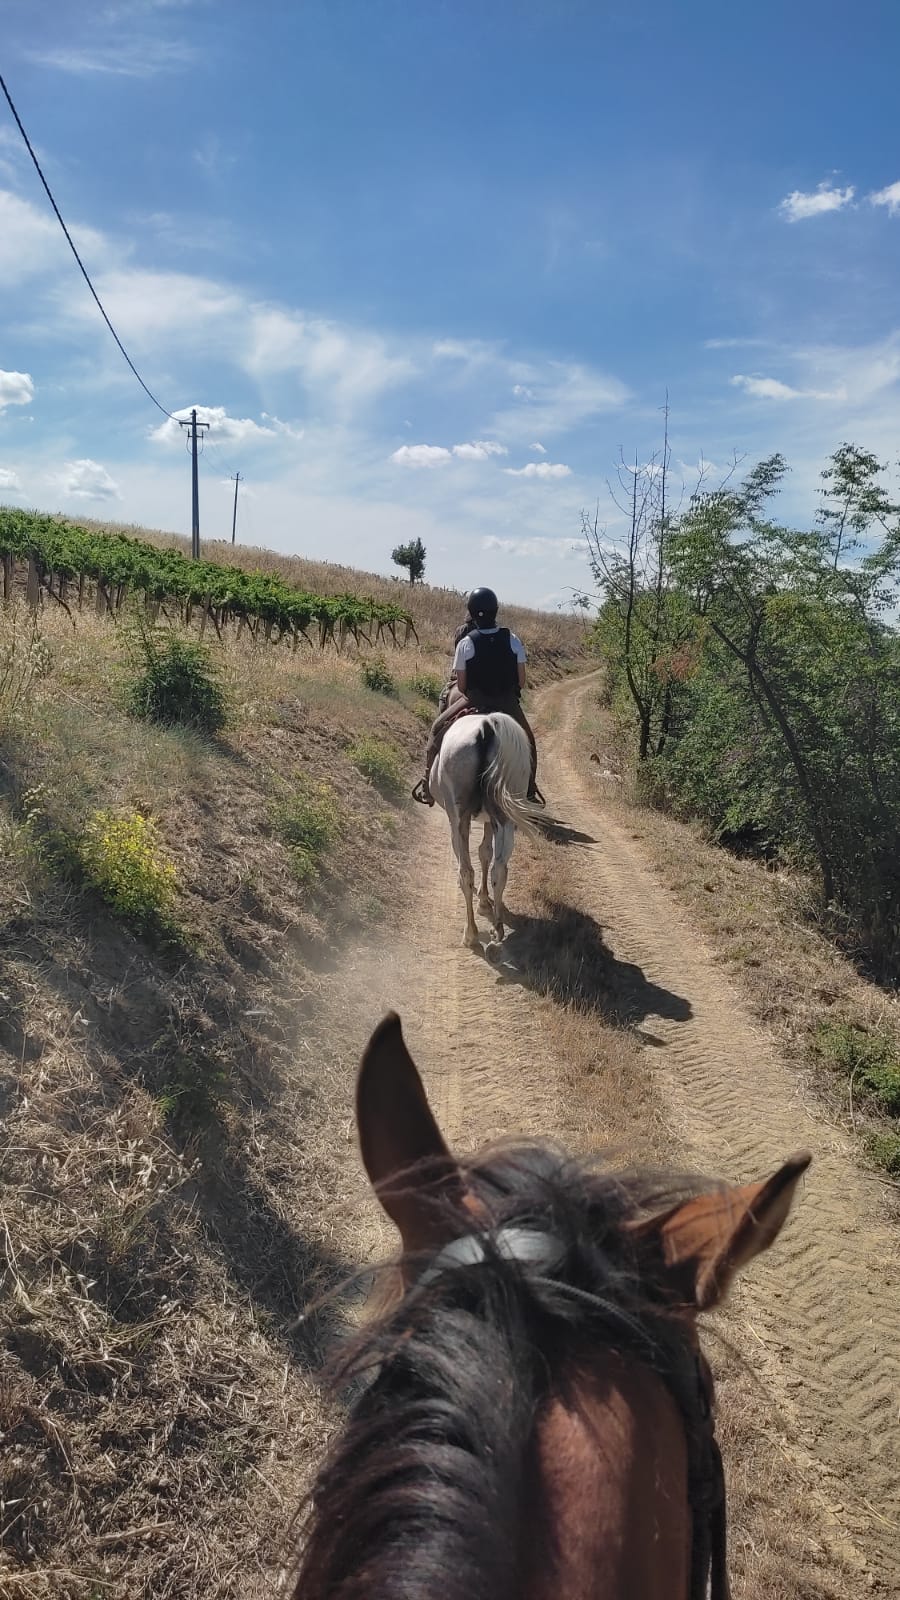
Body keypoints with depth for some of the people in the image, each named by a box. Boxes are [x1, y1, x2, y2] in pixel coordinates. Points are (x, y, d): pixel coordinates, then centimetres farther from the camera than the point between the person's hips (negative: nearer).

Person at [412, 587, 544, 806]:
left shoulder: (465, 643, -12)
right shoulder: (512, 640, -6)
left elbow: (461, 684, -7)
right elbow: (521, 681, -3)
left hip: (474, 702, -2)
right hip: (508, 704, 2)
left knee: (438, 729, 18)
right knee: (527, 739, 26)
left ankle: (429, 784, 15)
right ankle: (530, 790, 27)